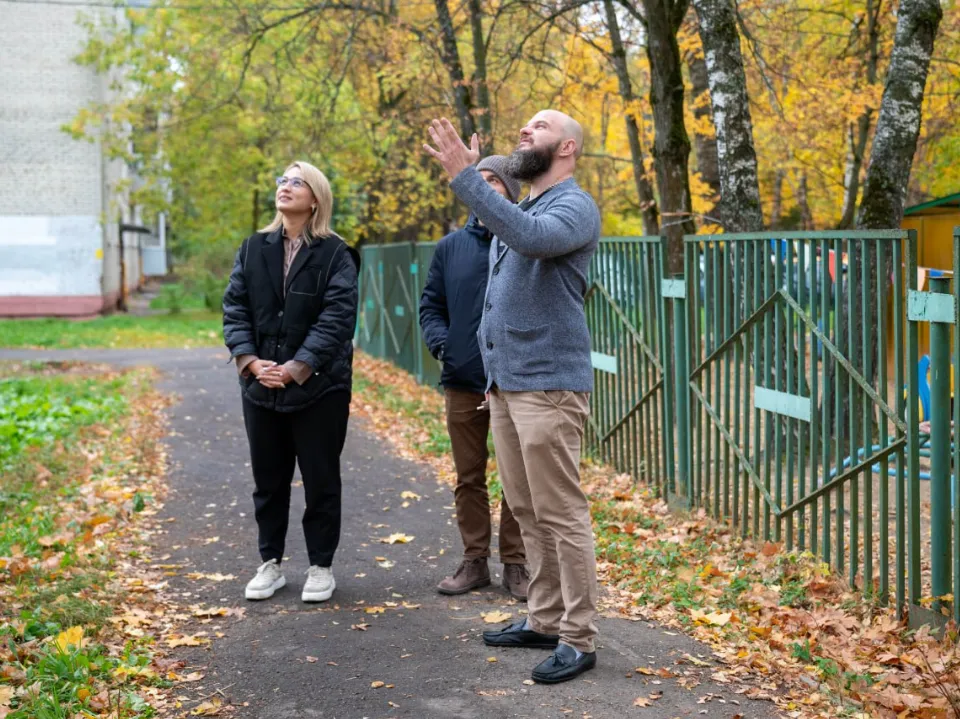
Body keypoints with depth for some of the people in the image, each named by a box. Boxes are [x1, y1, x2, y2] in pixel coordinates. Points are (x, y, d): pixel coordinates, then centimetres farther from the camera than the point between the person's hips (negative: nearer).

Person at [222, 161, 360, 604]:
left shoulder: (335, 255, -5)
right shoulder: (253, 249, 8)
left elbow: (336, 318, -13)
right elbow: (234, 307, 2)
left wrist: (297, 368, -20)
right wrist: (250, 361, -12)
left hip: (319, 386, -4)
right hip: (261, 385, 4)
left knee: (321, 481, 6)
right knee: (268, 480, 12)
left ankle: (321, 567, 18)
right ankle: (271, 564, 25)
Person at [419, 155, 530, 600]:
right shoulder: (451, 246, 8)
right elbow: (430, 306, 11)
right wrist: (440, 342, -7)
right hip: (463, 383, 4)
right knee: (469, 478, 11)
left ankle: (515, 564, 17)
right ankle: (474, 561, 22)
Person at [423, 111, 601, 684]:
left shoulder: (575, 207, -8)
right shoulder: (520, 208, 19)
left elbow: (531, 237, -30)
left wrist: (465, 176, -30)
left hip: (549, 384, -9)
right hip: (505, 382, 9)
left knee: (562, 513, -7)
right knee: (528, 510, 13)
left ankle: (579, 638, -1)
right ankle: (545, 620, 22)